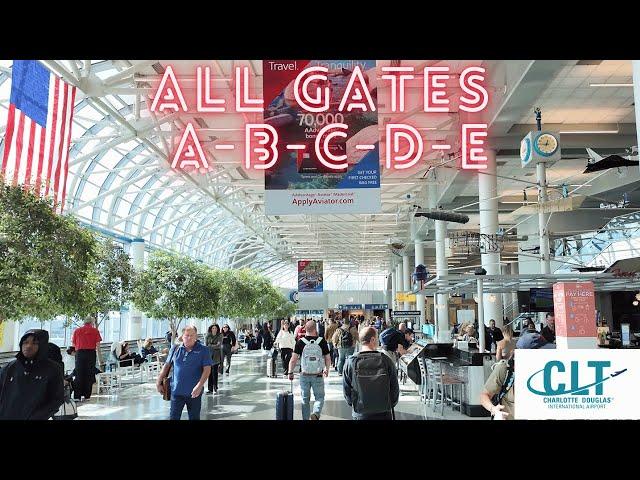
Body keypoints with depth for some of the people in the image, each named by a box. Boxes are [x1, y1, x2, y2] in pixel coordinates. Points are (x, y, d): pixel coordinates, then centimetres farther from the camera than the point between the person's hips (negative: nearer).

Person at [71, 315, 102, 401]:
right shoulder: (95, 330, 2)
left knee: (79, 375, 4)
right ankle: (87, 395, 7)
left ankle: (77, 396, -1)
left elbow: (73, 343, 10)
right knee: (89, 375, 5)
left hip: (80, 353, 1)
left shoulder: (77, 330, 8)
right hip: (91, 353, -1)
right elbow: (98, 344, -4)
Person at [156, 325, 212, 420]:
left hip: (194, 393, -2)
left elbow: (207, 369, -9)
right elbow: (167, 365, 12)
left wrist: (199, 386, -20)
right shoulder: (175, 349, 4)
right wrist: (159, 382, 10)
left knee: (194, 417, 11)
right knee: (173, 417, 5)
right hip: (177, 391, 2)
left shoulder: (203, 350, -5)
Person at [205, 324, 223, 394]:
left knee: (215, 372, -5)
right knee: (209, 372, 2)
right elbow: (206, 345, 7)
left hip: (216, 356, -2)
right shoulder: (208, 336, 9)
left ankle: (215, 388, 1)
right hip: (209, 355, 2)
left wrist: (210, 346, -10)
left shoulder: (219, 336, 2)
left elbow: (219, 345, -8)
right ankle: (209, 388, 9)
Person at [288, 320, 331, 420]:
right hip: (318, 376, -1)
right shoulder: (322, 341, -6)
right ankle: (316, 413, -12)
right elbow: (328, 358, 2)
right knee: (319, 397, 12)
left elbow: (293, 359, -8)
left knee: (305, 399, 16)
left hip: (305, 375, 1)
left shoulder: (300, 342, -7)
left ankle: (305, 418, 23)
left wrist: (290, 372, 5)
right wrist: (327, 370, 19)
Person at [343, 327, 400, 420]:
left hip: (360, 415, 0)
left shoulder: (351, 363, -9)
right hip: (384, 414, 0)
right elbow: (395, 389, -2)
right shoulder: (386, 361, -10)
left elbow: (346, 391, -2)